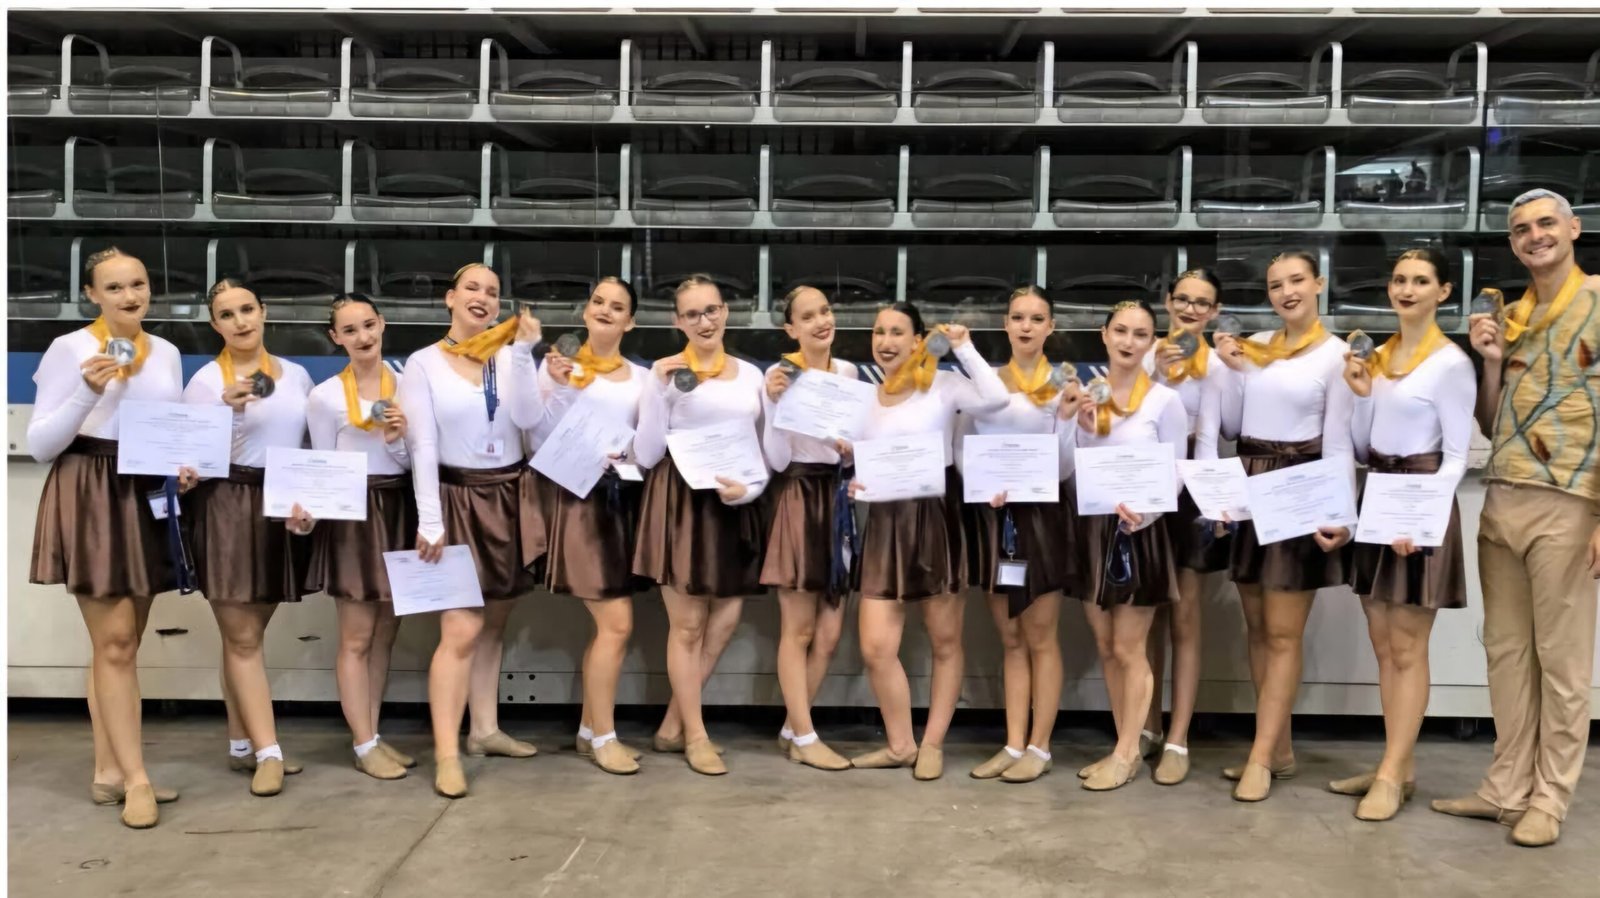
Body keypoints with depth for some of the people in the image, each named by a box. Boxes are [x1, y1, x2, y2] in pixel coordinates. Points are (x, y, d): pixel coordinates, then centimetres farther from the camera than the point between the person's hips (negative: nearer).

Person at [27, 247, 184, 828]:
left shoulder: (166, 353, 10)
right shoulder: (69, 348, -7)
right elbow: (39, 445, -9)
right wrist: (88, 394, -21)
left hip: (149, 498, 6)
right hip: (90, 500, -6)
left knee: (118, 642, 10)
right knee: (115, 642, -5)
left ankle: (107, 771, 18)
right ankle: (135, 778, 1)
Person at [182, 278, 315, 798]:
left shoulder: (296, 375, 10)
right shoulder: (206, 380, -2)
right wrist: (228, 411, -22)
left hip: (283, 508, 4)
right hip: (228, 511, -4)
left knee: (248, 633, 12)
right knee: (242, 638, -2)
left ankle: (241, 745, 19)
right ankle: (267, 752, -1)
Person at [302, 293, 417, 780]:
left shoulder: (405, 386, 5)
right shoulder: (325, 397, -3)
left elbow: (416, 462, 6)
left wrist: (397, 441, -13)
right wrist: (310, 508, -13)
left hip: (398, 511, 4)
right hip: (352, 515, -4)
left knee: (385, 633, 11)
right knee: (357, 637, 0)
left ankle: (374, 735, 22)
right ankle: (363, 745, 9)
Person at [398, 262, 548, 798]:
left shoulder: (510, 356, 4)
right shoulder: (424, 364, -5)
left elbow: (529, 420, -11)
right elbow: (421, 448, -9)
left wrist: (524, 351, -15)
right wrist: (430, 522, -14)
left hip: (511, 498, 4)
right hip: (459, 500, -4)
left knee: (494, 623, 12)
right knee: (462, 629, -11)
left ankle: (485, 730, 24)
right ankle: (446, 754, -6)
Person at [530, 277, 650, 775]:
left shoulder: (642, 377, 11)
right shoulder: (559, 364, 0)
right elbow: (540, 440, -5)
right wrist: (561, 389, -15)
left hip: (621, 497, 5)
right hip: (574, 496, -5)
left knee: (607, 625, 9)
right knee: (617, 622, -9)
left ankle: (590, 729, 23)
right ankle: (603, 736, 6)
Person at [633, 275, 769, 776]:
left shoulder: (750, 374, 11)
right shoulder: (666, 371, -2)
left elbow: (761, 445, 13)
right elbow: (646, 455, -6)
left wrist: (751, 487, -7)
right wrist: (661, 390, -15)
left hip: (733, 505, 5)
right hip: (681, 503, -5)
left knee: (725, 621, 5)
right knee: (688, 625, 0)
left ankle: (674, 724, 21)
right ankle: (695, 735, 15)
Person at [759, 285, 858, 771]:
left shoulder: (849, 372, 9)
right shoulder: (780, 375, -9)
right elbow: (777, 460, -14)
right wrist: (773, 402, -24)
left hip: (838, 498, 6)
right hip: (798, 502, -6)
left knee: (830, 632, 7)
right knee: (799, 629, 0)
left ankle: (791, 729, 20)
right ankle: (805, 738, 9)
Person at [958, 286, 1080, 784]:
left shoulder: (1061, 385, -1)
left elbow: (1064, 467, -6)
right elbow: (962, 447, 6)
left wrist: (1066, 417, -21)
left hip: (1040, 515, -3)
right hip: (991, 517, 3)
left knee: (1041, 638, 4)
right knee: (1010, 639, 10)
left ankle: (1039, 748, 12)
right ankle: (1013, 744, 16)